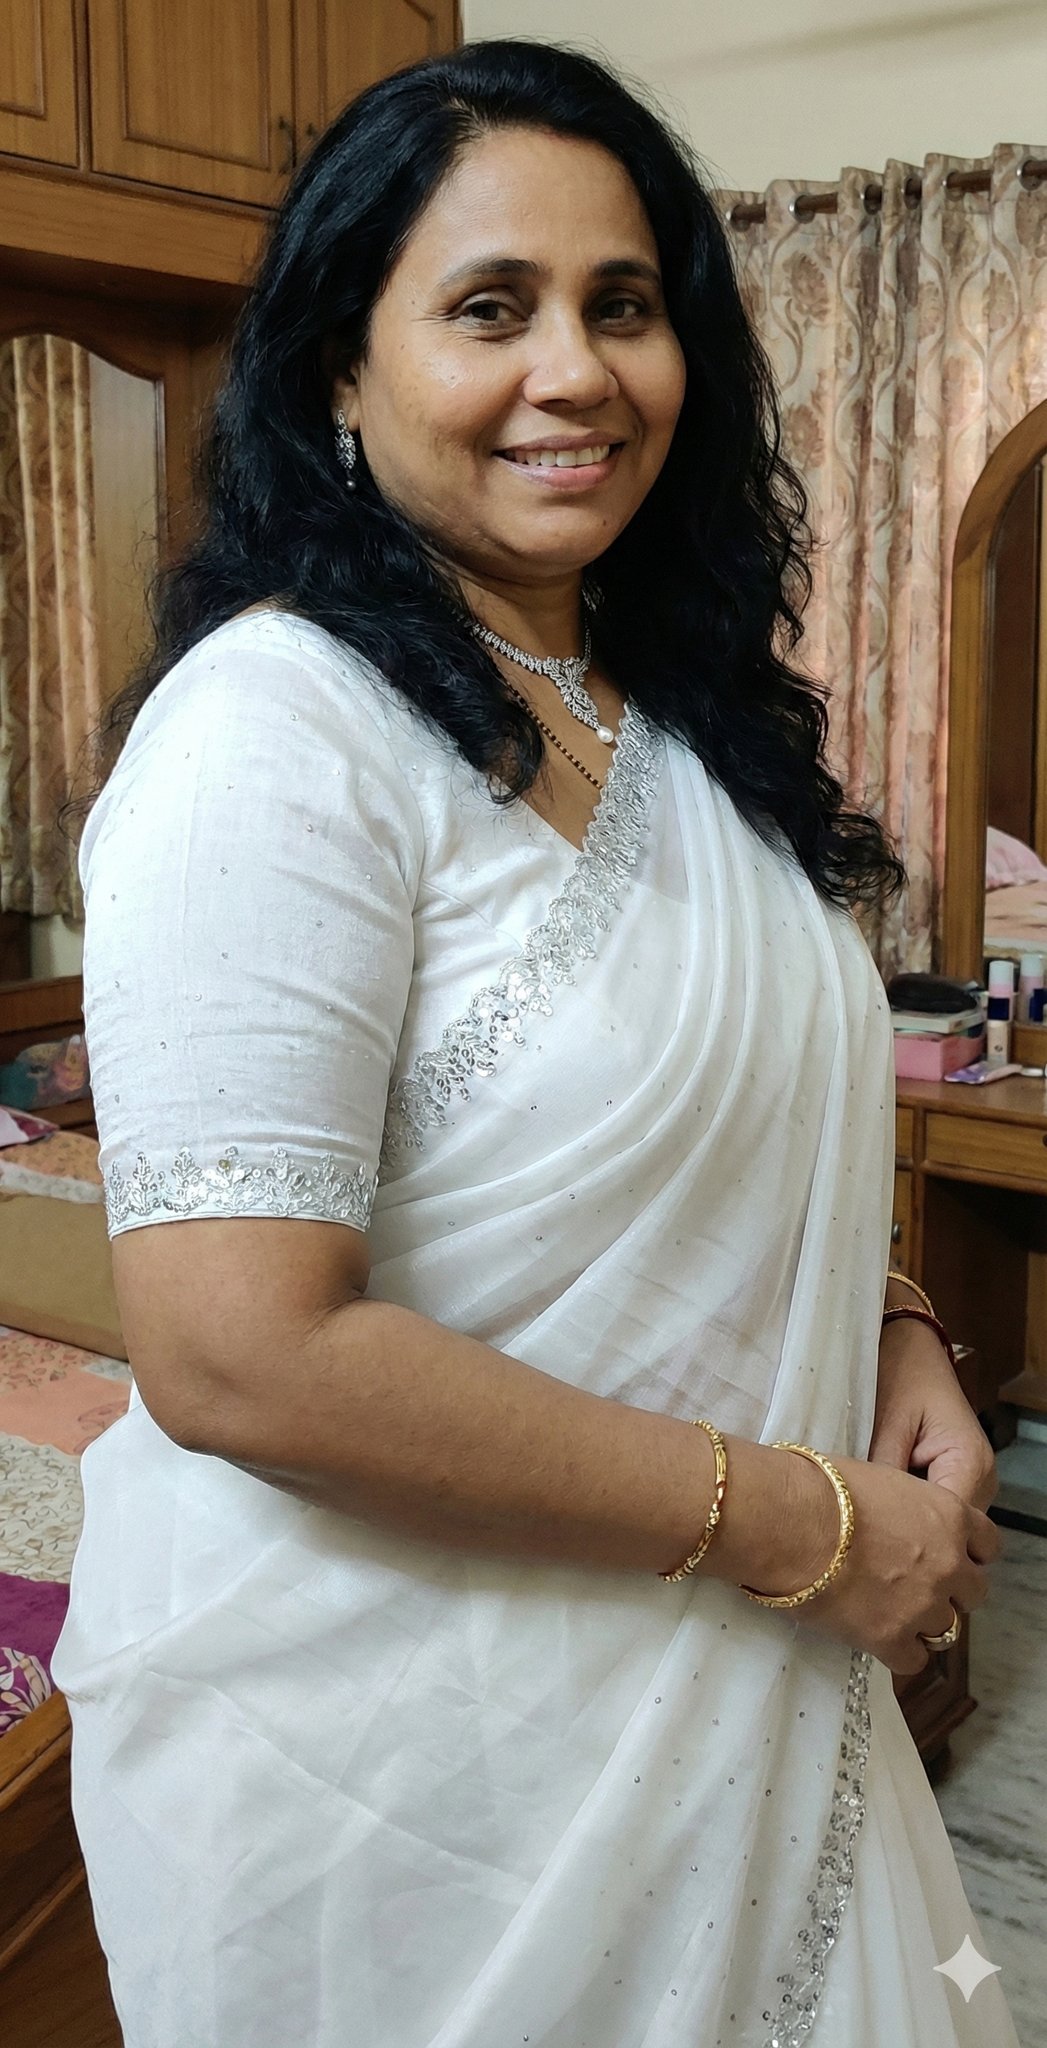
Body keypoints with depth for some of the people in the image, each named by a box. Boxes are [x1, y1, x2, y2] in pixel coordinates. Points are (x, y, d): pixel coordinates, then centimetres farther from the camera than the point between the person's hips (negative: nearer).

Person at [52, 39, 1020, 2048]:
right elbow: (234, 1354, -27)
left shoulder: (676, 713, 5)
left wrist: (888, 1335, -3)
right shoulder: (278, 732, -21)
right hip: (396, 1757, -7)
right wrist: (796, 1520, -20)